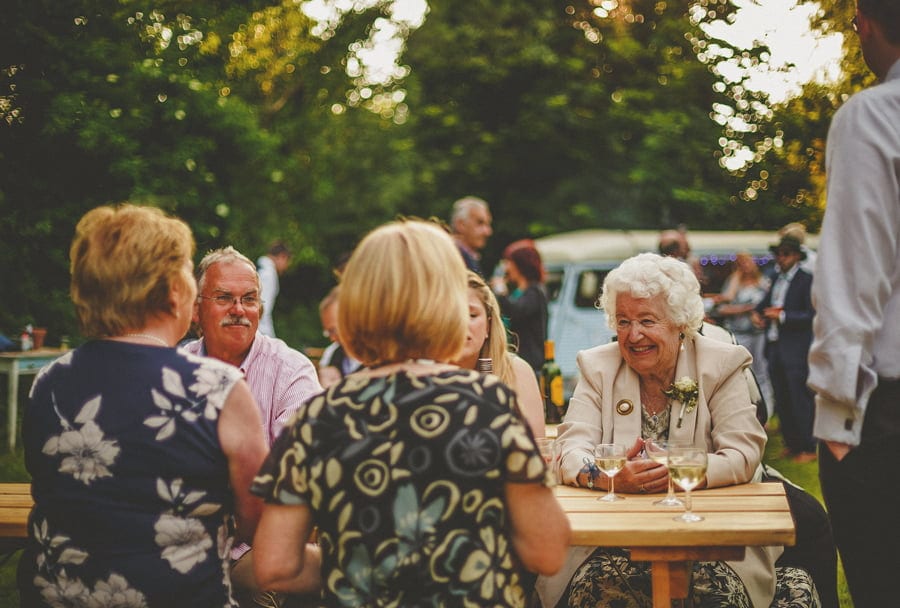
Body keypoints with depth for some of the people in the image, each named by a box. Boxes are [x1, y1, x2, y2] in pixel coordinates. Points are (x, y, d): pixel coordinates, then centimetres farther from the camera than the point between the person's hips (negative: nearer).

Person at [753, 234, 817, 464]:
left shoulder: (806, 281, -7)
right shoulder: (777, 280, 16)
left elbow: (811, 315, -13)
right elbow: (765, 302, 28)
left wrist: (782, 316, -17)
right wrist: (757, 312, 6)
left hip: (795, 350, -8)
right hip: (774, 348, 8)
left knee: (800, 399, -5)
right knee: (781, 400, 11)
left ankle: (808, 448, 1)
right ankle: (791, 444, 20)